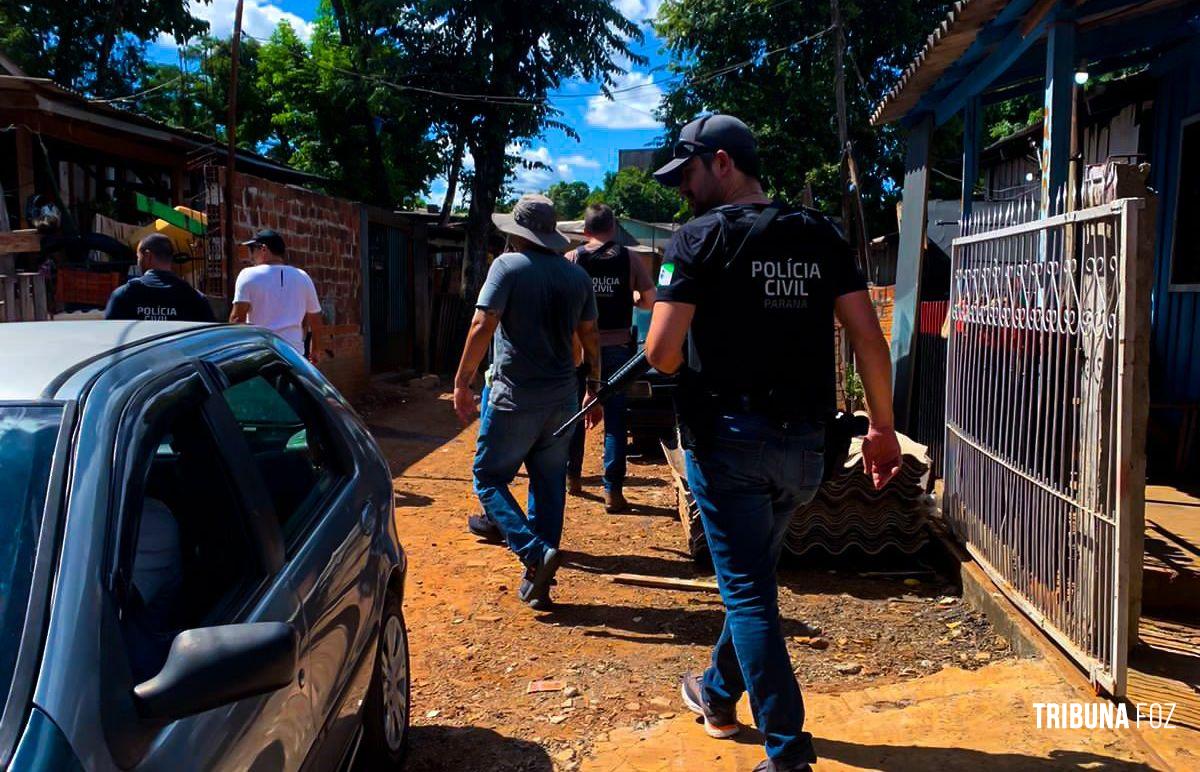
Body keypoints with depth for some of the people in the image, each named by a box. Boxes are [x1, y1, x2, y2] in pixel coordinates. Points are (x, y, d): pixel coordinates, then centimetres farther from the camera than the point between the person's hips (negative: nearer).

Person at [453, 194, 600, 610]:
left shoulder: (509, 265, -8)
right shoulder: (577, 275, 9)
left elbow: (482, 326, -16)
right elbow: (590, 337, 13)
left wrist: (462, 383, -9)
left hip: (515, 398, -5)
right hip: (562, 398, 6)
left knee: (489, 478, 7)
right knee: (549, 485, 12)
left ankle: (536, 552, -10)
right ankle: (538, 583, 17)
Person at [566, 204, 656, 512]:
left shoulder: (572, 260, -2)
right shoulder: (630, 259, -2)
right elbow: (649, 300, 0)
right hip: (617, 346, -1)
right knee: (614, 418, 3)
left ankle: (573, 477, 30)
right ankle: (613, 490, 0)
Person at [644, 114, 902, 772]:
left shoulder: (701, 237, -8)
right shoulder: (820, 235, 7)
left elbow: (661, 353, -15)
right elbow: (869, 336, 2)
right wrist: (883, 428, 8)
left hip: (729, 439, -6)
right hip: (804, 445, 6)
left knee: (748, 590, 5)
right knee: (753, 575, 23)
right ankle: (719, 696, 43)